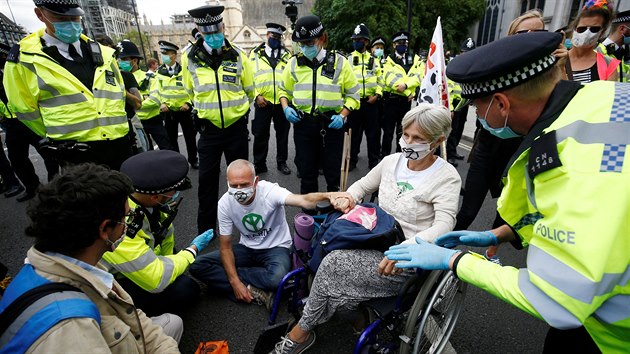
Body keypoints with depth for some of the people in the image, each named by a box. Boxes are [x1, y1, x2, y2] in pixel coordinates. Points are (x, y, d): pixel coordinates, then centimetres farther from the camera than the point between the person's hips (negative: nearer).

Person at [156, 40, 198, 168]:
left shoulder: (184, 70, -5)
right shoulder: (159, 71, 4)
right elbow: (159, 90, 11)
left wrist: (188, 103, -12)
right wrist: (162, 103, -3)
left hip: (185, 109, -3)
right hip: (168, 111, 3)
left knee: (190, 136, 7)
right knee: (171, 138, 10)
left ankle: (193, 159, 22)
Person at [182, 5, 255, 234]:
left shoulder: (238, 55, -5)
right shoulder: (190, 58, -4)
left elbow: (249, 90, 8)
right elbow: (191, 92, 12)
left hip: (237, 127, 0)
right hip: (209, 129, 0)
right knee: (207, 179, 6)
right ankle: (205, 229, 22)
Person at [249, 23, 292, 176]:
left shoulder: (286, 54, 12)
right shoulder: (255, 53, 6)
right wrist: (257, 95, -9)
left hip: (282, 101, 2)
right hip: (263, 101, -1)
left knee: (282, 133, 9)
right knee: (260, 135, 3)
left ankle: (282, 162, 22)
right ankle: (259, 164, 17)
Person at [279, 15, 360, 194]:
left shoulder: (339, 62, 0)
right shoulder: (294, 63, 6)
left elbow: (353, 94, 4)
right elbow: (284, 90, 18)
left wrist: (342, 115, -11)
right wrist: (285, 108, -2)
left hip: (331, 124, -1)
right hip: (303, 124, 2)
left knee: (333, 172, 8)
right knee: (306, 171, 11)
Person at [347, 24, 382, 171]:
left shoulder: (374, 59, 11)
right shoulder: (348, 59, 6)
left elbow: (380, 79, 10)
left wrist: (377, 95, -5)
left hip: (371, 102, 1)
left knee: (373, 133, 5)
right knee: (354, 132, 5)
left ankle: (373, 161, 16)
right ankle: (352, 160, 17)